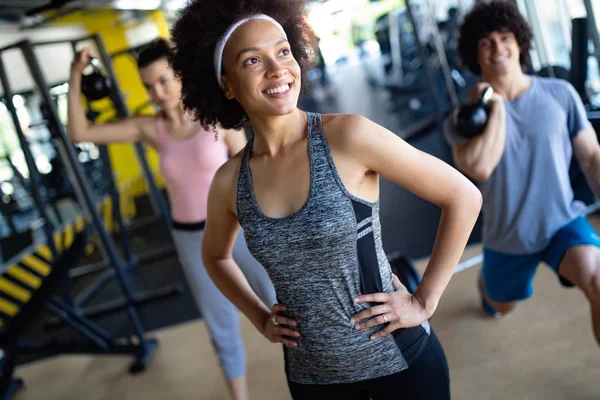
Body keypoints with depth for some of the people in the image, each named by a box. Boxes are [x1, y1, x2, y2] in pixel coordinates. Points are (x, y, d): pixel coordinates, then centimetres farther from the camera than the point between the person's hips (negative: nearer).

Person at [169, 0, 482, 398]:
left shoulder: (348, 135, -18)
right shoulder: (229, 182, -6)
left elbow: (464, 197, -12)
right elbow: (216, 256, 15)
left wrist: (424, 301, -11)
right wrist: (260, 318, 5)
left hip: (396, 356, -3)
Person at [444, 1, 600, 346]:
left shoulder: (560, 94, -9)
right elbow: (480, 168, -32)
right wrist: (496, 106, -24)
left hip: (563, 222, -1)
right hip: (508, 237, 1)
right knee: (502, 306, 25)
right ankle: (487, 283, 63)